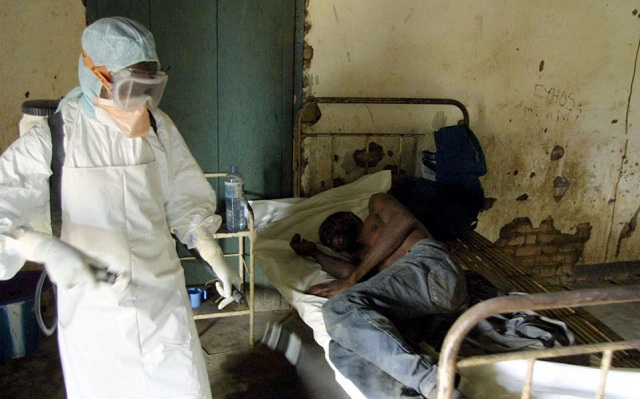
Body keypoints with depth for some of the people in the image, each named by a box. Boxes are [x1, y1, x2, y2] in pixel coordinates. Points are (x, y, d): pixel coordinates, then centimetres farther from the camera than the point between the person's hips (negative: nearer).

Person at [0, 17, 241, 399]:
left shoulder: (161, 127, -1)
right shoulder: (55, 135, -12)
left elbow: (185, 198, 5)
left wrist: (213, 253, -8)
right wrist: (45, 247, -37)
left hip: (162, 297, 3)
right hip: (92, 305, -2)